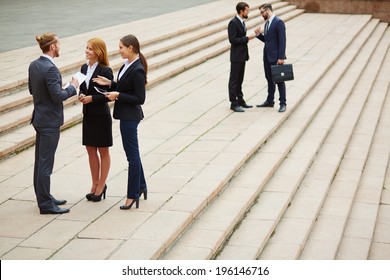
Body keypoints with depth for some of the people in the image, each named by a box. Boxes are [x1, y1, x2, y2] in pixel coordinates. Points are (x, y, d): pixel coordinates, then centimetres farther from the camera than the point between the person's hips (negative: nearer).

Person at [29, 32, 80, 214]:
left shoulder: (34, 65, 6)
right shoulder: (50, 69, -21)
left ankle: (43, 198, 27)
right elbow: (58, 96, -22)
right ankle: (45, 204, 3)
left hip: (40, 117, 9)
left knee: (40, 161, 16)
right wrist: (72, 87, -8)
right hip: (50, 120, -9)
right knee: (45, 163, -3)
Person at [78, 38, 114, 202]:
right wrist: (81, 96, -7)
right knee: (91, 150, 13)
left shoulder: (105, 71, -14)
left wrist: (91, 98, -20)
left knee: (103, 151, 7)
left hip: (101, 116, -7)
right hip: (88, 115, 7)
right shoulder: (84, 68, 7)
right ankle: (95, 184, 25)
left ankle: (101, 186, 16)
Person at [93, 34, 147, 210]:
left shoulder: (137, 70, -21)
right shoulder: (127, 65, 7)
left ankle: (133, 194, 8)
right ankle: (141, 186, 32)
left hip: (130, 116, -10)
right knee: (133, 153, 19)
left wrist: (118, 95, -19)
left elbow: (140, 98, -21)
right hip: (126, 115, 10)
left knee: (132, 154, -1)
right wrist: (110, 84, 2)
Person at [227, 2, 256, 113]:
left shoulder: (242, 22, 12)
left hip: (242, 56, 9)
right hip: (236, 56, -9)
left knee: (239, 80, 15)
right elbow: (232, 39, -22)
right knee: (234, 80, -3)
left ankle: (240, 100, 22)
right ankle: (234, 103, 0)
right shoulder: (233, 22, -16)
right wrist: (247, 38, -19)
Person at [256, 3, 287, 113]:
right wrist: (259, 34, 0)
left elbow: (282, 41, -17)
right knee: (269, 79, 15)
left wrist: (281, 57, -21)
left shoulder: (278, 22, -13)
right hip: (267, 56, 8)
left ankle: (282, 104, 3)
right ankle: (270, 101, 24)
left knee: (279, 80, -2)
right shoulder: (267, 23, 14)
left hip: (276, 57, -8)